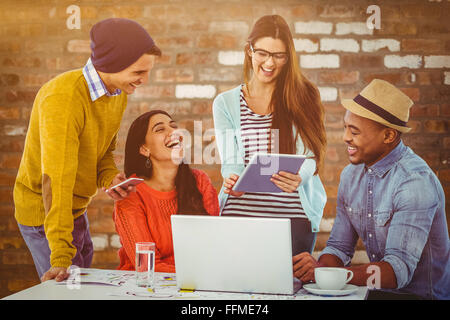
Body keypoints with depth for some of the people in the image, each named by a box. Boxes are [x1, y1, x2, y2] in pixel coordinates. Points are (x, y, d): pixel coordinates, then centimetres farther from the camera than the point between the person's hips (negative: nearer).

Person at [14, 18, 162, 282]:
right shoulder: (62, 98, -29)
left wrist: (109, 177, -13)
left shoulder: (120, 92, -2)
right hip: (45, 212, -8)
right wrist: (61, 257, -37)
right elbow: (57, 180, -34)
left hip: (77, 208, 8)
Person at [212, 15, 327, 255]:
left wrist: (298, 178, -23)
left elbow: (309, 156, -1)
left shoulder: (302, 97, 9)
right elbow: (231, 161, 3)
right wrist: (233, 180, -20)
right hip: (240, 211, 1)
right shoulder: (225, 103, 11)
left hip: (294, 214, 0)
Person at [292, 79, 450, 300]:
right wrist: (319, 266, -15)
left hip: (422, 295, -6)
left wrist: (323, 273, -34)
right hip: (377, 290, 6)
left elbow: (399, 270, -27)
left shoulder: (415, 182, -20)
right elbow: (339, 247, 8)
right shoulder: (351, 174, 4)